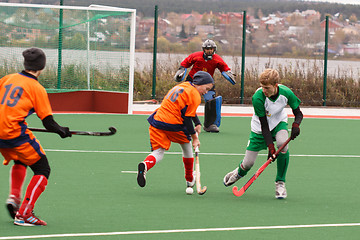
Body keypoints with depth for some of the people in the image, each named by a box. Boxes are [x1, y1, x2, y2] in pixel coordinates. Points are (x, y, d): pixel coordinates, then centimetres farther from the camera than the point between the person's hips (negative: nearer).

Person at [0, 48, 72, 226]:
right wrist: (62, 131, 13)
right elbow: (48, 123, -5)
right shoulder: (37, 88, -5)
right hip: (16, 133, -7)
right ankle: (24, 214, -6)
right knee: (42, 170, 4)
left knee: (20, 162, 32)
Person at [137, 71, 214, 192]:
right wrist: (194, 137, -4)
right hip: (173, 124, -5)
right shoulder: (195, 96, -5)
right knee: (186, 145, 22)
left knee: (158, 152, 3)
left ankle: (145, 164, -33)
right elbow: (187, 119, -10)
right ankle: (190, 180, 35)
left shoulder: (182, 86, 19)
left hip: (157, 119, 5)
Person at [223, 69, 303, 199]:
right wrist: (270, 147, -32)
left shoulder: (286, 93, -25)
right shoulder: (258, 98, -32)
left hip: (279, 123, 1)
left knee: (282, 143, -33)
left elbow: (298, 113, -10)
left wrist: (296, 124, -33)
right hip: (259, 129, -1)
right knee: (248, 163, -3)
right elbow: (264, 125, -26)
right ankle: (239, 172, 40)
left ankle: (280, 183, -16)